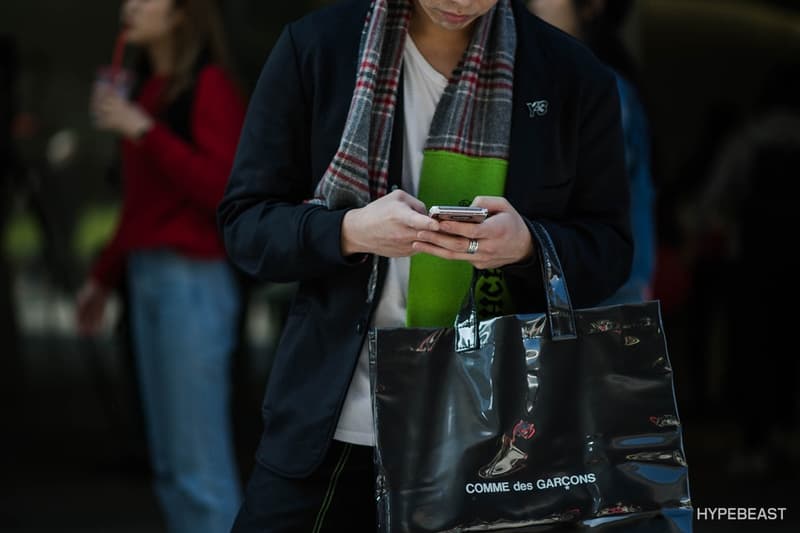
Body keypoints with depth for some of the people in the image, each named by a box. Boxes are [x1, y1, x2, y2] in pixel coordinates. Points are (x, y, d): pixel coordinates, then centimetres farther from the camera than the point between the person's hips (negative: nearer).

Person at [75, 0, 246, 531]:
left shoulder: (211, 86, -9)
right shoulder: (153, 90, 14)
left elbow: (223, 188, -19)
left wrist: (142, 129, -19)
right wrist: (105, 277, 23)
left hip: (194, 282, -8)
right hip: (148, 280, 8)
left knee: (200, 466, -6)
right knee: (169, 465, 10)